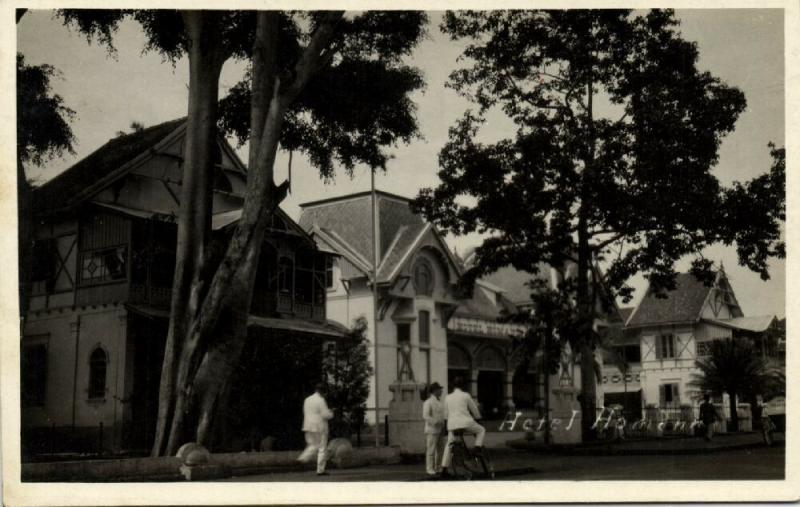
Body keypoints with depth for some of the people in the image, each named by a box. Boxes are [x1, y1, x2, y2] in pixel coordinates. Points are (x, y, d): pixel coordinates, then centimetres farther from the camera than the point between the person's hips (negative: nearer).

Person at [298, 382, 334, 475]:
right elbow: (326, 414, -18)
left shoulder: (307, 400, 9)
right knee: (322, 448, 2)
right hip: (319, 427, -7)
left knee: (312, 445, 19)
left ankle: (303, 458, -5)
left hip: (308, 426, 7)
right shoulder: (320, 400, -13)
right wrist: (331, 414, 6)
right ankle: (320, 470, 3)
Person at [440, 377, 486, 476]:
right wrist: (477, 417, 30)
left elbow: (446, 414, 17)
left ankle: (444, 469, 10)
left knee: (449, 446, 15)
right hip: (466, 423, -4)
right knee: (481, 430, 21)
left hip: (452, 425, 4)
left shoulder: (448, 397, 10)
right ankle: (478, 447, -1)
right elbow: (474, 409, 11)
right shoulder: (466, 396, 0)